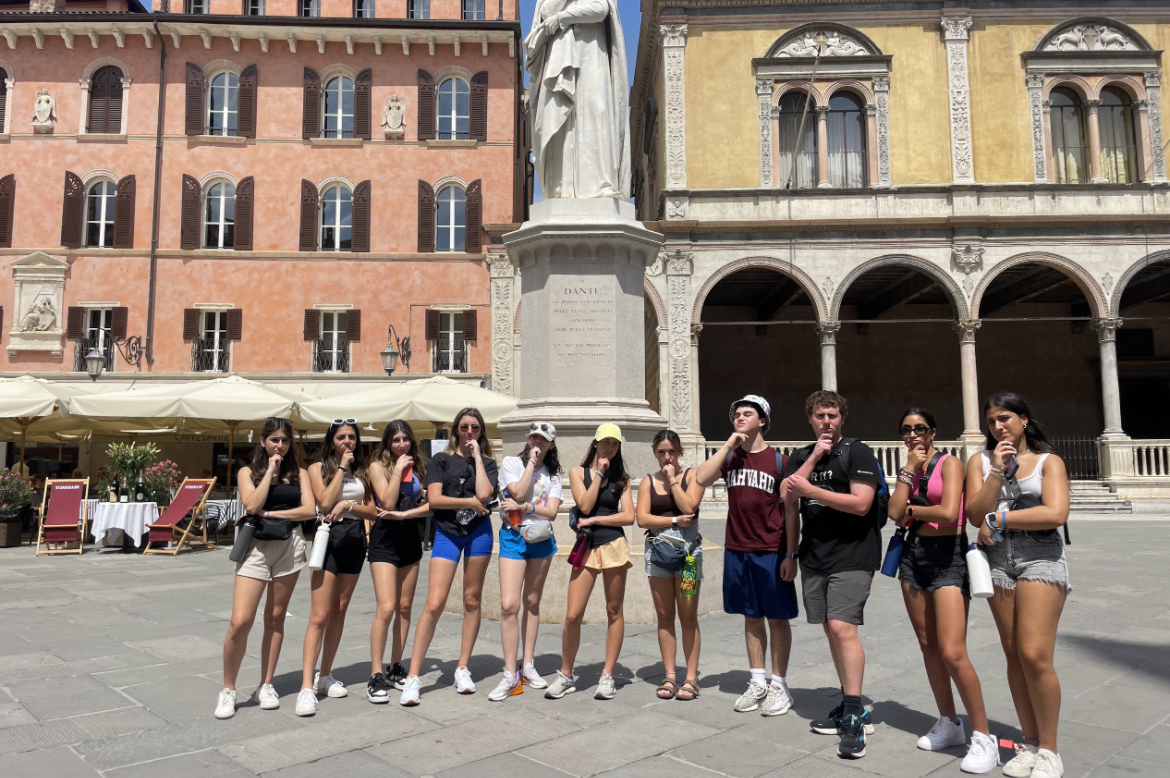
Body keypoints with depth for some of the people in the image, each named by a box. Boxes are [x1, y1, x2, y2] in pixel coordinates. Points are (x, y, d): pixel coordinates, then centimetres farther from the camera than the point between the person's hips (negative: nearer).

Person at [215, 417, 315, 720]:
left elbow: (309, 510, -5)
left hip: (289, 547, 2)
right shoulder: (248, 472, 4)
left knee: (275, 618, 9)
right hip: (257, 547, -2)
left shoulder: (299, 473, 8)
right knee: (240, 621, -10)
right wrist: (270, 470, -8)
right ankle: (228, 690, 7)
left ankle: (266, 685, 21)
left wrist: (270, 513, -9)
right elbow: (252, 506, -13)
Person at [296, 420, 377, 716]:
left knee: (339, 611, 11)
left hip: (355, 540, 5)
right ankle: (307, 686, -8)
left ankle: (325, 675, 21)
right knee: (320, 616, -9)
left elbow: (372, 511, 6)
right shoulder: (318, 468, 0)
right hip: (329, 538, -4)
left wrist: (348, 505, -11)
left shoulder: (361, 470, 10)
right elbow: (325, 503, -14)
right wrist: (341, 467, -10)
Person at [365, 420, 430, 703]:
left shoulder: (418, 466, 8)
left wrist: (405, 514, -14)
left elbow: (430, 504, 0)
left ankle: (395, 669, 17)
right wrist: (398, 470, -12)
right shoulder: (378, 466, -2)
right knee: (386, 608, -13)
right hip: (385, 540, -4)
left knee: (404, 608, 7)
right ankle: (376, 677, -7)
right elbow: (388, 503, -14)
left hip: (411, 539, 5)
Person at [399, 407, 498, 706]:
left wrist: (477, 456, -5)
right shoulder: (441, 460, 5)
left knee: (472, 600, 7)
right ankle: (413, 676, -4)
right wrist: (470, 502, -7)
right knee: (434, 604, -9)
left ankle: (463, 669, 19)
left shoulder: (487, 463, 8)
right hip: (447, 533, -2)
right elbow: (434, 499, -7)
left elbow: (484, 494, -12)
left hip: (478, 532, 2)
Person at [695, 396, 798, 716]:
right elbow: (702, 479, -11)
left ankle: (779, 685, 16)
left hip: (771, 552, -4)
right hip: (737, 550, 4)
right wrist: (729, 444, -10)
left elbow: (790, 510, -4)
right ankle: (757, 683, 24)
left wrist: (791, 554, -9)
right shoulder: (730, 456, 7)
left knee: (777, 617, 5)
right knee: (751, 616, 13)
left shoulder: (778, 460, -4)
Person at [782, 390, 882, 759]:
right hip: (814, 558, 6)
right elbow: (788, 501, -1)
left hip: (851, 556, -6)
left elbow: (861, 504, -15)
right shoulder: (800, 457, 13)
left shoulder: (858, 452, -4)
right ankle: (849, 705, 23)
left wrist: (809, 489, -16)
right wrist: (814, 458, -7)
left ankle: (854, 718, -10)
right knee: (830, 629, 11)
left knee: (842, 628, -16)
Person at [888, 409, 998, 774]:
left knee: (952, 653, -12)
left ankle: (983, 737, 2)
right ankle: (949, 724, 24)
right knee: (928, 646, 10)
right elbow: (895, 513, -4)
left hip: (948, 556, -7)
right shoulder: (909, 468, 12)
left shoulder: (949, 463, -6)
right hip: (914, 555, 7)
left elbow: (949, 513, -21)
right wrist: (910, 468, -5)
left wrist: (912, 510, -4)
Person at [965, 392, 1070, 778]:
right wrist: (997, 470, -8)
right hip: (998, 562, 3)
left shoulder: (1048, 461, 4)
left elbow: (1056, 514, -11)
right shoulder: (980, 461, 10)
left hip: (1040, 559, -3)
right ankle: (1030, 744, 17)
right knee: (1015, 656, 7)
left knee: (1034, 654, -11)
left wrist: (998, 520, -9)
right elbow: (976, 515, -1)